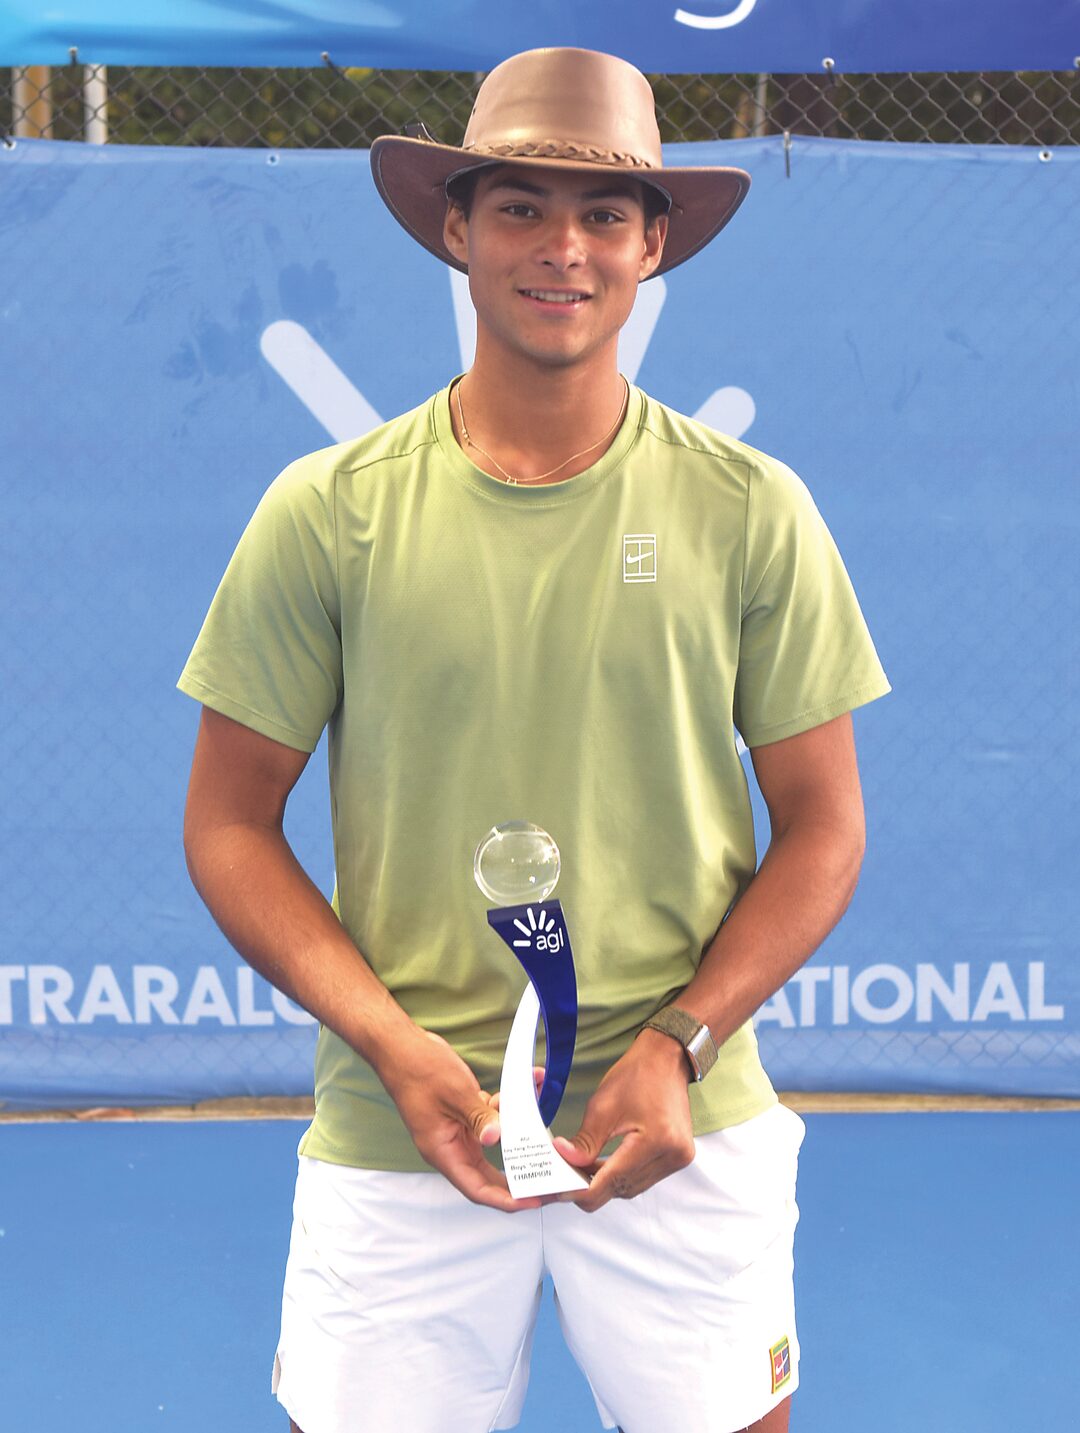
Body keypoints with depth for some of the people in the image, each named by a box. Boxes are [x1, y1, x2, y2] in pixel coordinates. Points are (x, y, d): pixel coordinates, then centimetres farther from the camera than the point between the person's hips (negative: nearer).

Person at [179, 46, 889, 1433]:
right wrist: (392, 1044, -12)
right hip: (396, 1138, 0)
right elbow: (230, 824, 1)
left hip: (687, 1135, 1)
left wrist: (680, 1043, -11)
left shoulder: (751, 511, -2)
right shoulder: (325, 513, -3)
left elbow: (822, 827, 2)